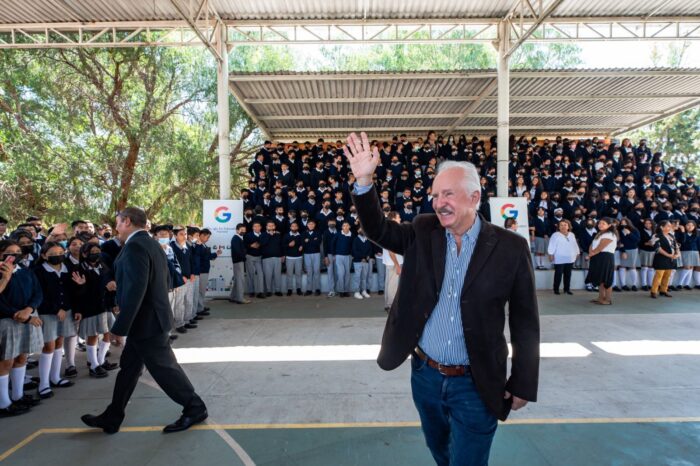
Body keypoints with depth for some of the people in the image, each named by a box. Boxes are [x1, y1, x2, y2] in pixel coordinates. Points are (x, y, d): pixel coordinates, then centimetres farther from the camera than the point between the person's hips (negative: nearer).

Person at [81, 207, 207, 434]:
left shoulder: (135, 246, -20)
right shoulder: (151, 244, 11)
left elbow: (136, 289, -27)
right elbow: (164, 280, 16)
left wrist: (119, 327, -23)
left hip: (146, 322, -10)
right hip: (147, 320, 10)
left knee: (164, 368, 2)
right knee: (128, 368, 17)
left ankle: (195, 408, 15)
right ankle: (112, 417, 29)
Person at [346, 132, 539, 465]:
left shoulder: (510, 248, -12)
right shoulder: (423, 232, -3)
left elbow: (525, 323, -7)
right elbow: (378, 229, -7)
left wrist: (522, 384, -4)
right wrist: (364, 180, -23)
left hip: (476, 386, -4)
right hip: (424, 375, 4)